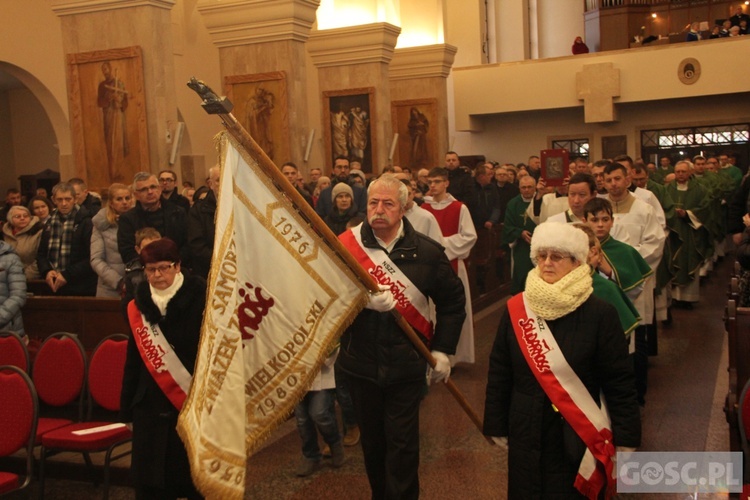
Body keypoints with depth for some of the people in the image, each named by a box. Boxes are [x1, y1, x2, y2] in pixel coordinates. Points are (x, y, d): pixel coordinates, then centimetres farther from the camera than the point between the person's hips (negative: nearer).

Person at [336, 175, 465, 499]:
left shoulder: (427, 252, -4)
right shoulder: (347, 244, -6)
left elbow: (453, 301, 6)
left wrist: (442, 349, 0)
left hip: (406, 364, -1)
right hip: (360, 363, 2)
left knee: (402, 444, 4)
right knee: (371, 440, 18)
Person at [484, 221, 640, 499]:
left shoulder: (599, 314, -9)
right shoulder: (515, 310, -1)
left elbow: (620, 381, -7)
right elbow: (498, 374, 4)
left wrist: (625, 441, -8)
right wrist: (498, 427, 6)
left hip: (579, 438, -2)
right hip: (527, 436, 3)